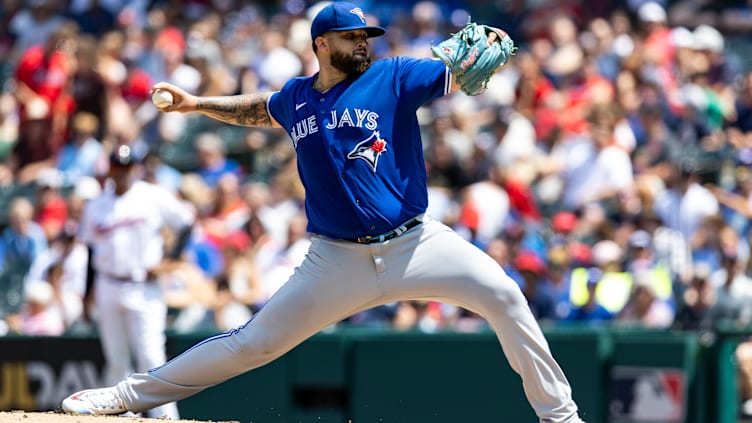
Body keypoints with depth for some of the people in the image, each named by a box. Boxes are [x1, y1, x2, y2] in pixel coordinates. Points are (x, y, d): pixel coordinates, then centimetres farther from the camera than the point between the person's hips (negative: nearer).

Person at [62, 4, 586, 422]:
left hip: (414, 244, -1)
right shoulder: (295, 99, 8)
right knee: (254, 342, 0)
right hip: (339, 260, 1)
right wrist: (197, 104, 24)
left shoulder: (394, 77, -1)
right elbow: (257, 110, 31)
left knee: (503, 295, -19)